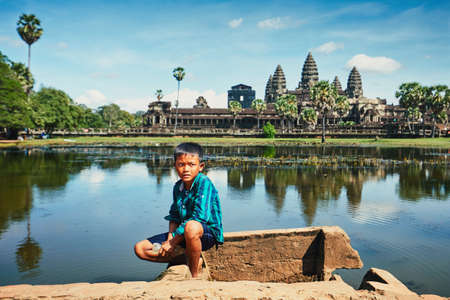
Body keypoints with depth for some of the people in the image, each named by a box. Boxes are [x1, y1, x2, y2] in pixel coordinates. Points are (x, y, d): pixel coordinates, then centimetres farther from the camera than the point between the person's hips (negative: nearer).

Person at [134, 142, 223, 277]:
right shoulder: (178, 187, 5)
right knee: (140, 248, 0)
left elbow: (199, 217, -26)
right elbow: (174, 217, 9)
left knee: (191, 227, -44)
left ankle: (194, 273, -18)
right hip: (182, 234, 8)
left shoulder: (204, 183, -19)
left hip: (208, 232, -7)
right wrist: (170, 239, -11)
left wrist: (172, 241, -20)